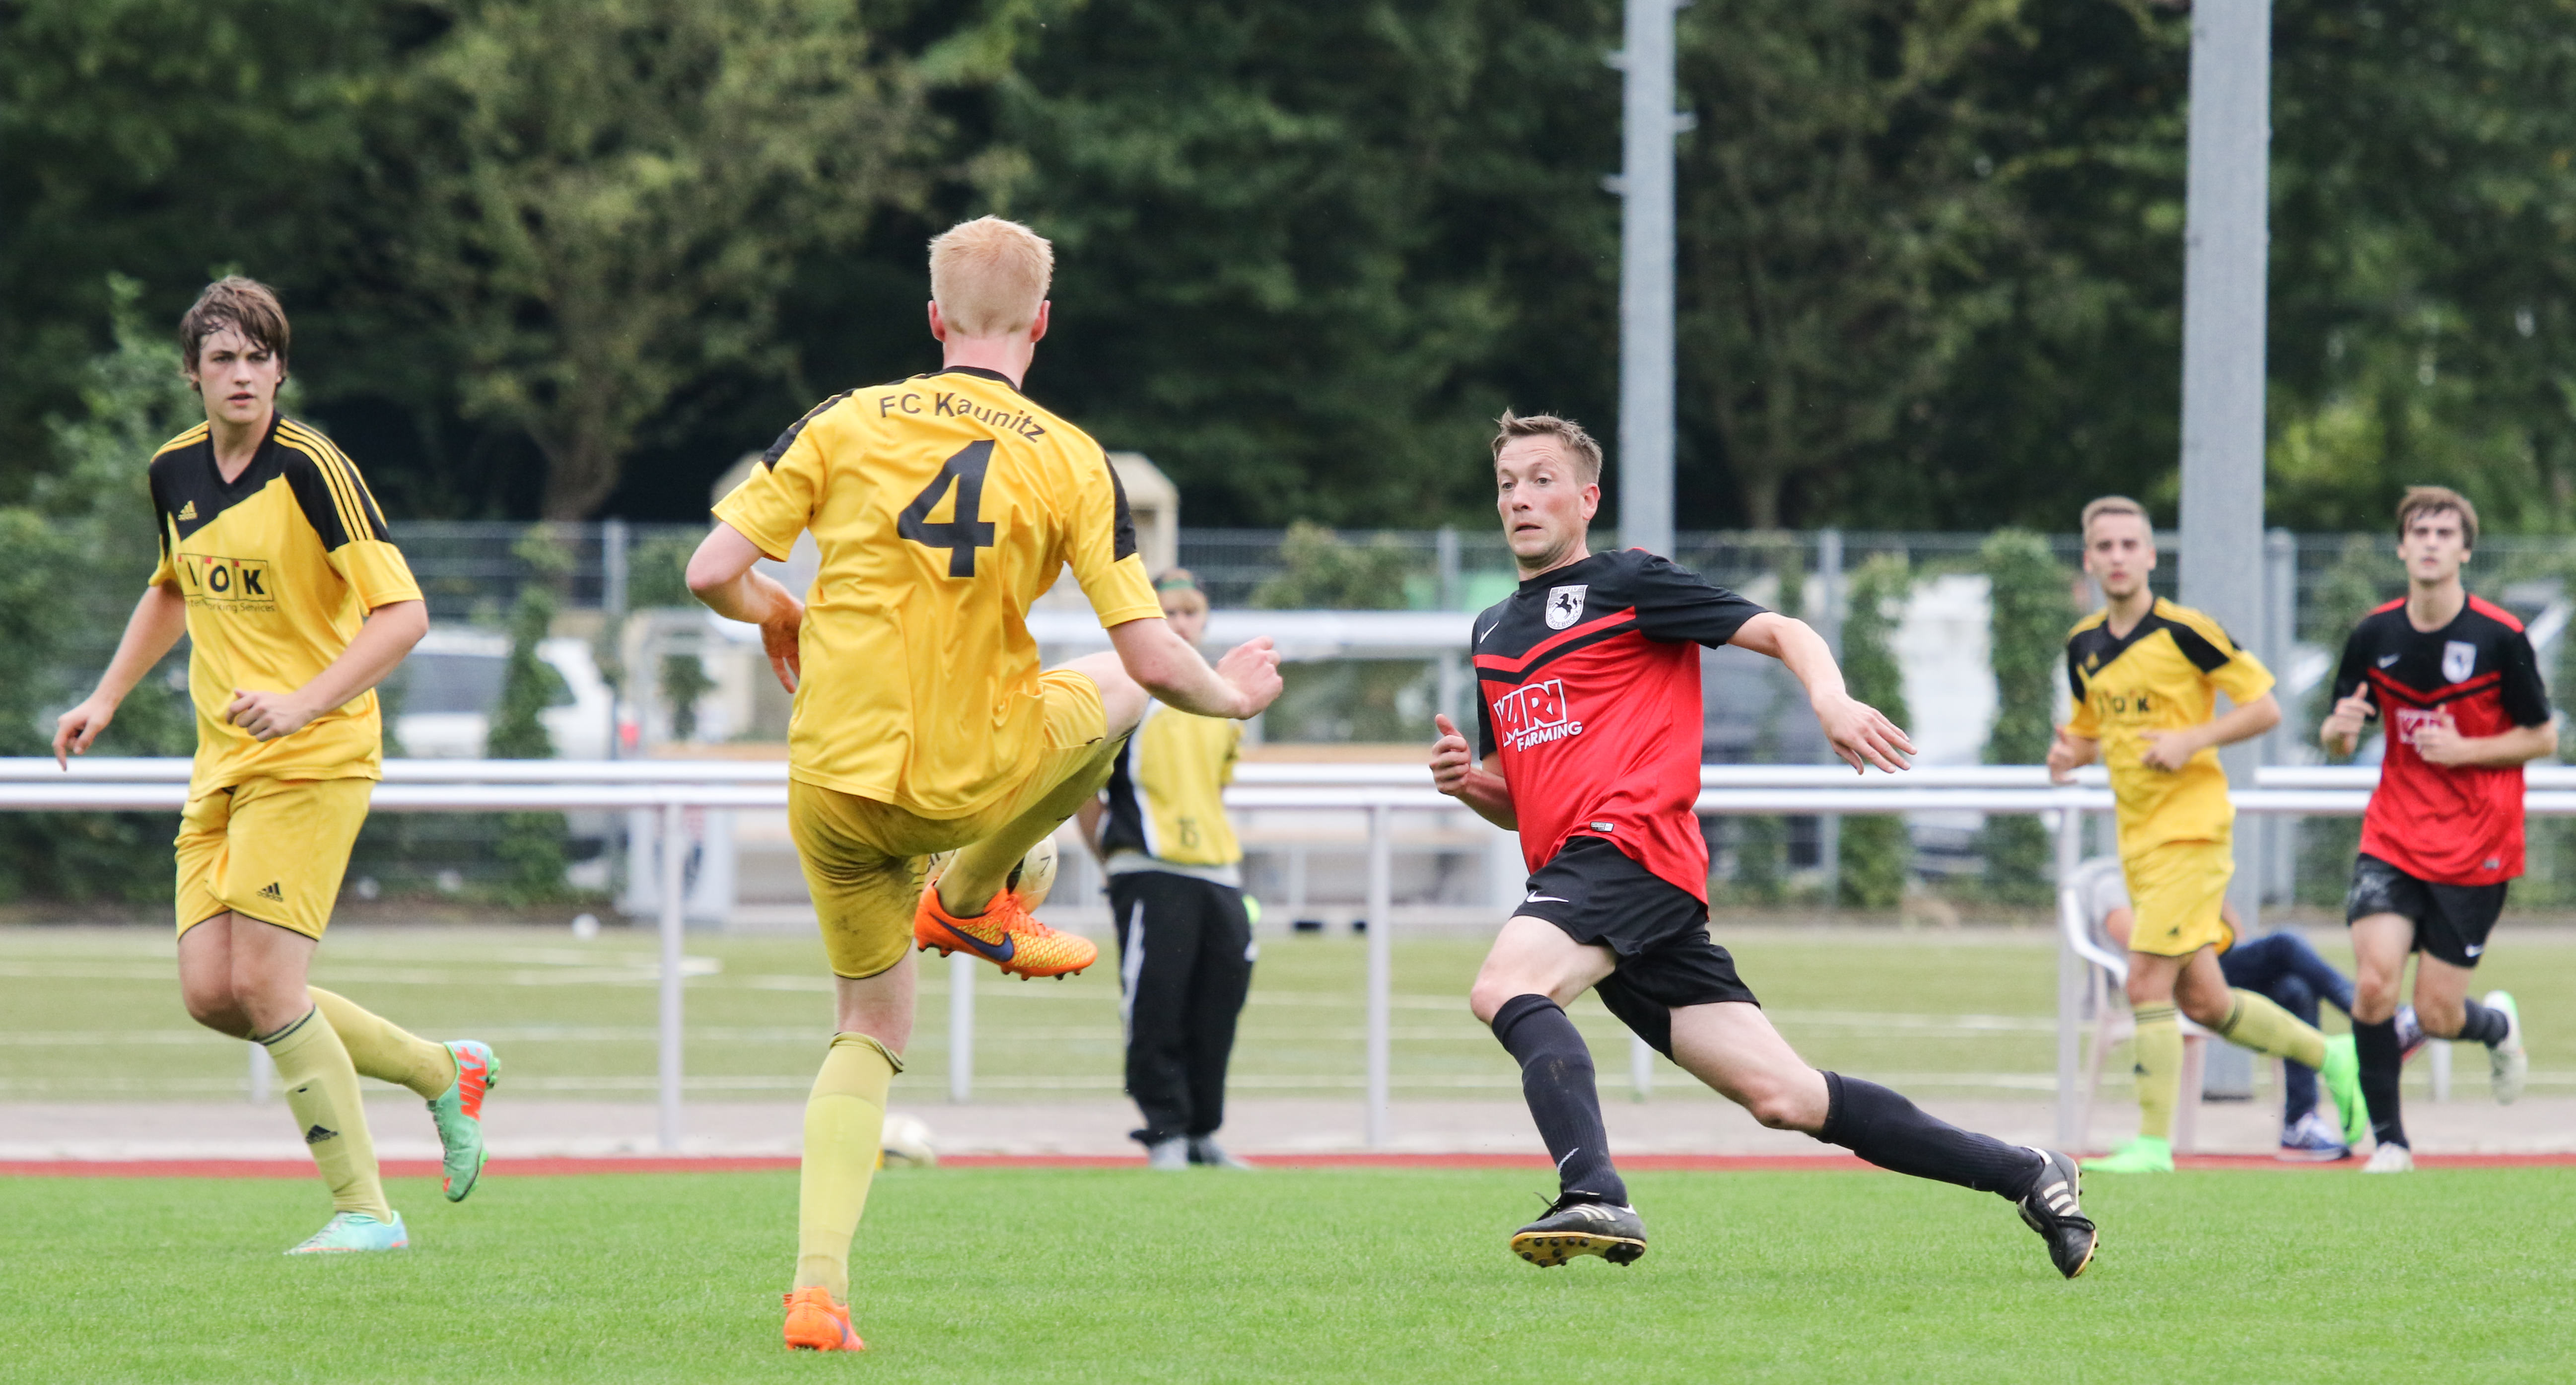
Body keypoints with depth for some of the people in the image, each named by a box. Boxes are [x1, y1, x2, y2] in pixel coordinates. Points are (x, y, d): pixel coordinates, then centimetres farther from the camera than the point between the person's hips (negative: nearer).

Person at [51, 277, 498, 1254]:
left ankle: (363, 1210, -4)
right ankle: (443, 1071, 18)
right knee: (210, 993, -1)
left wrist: (306, 700, -27)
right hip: (221, 764, 7)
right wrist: (107, 698, 24)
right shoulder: (175, 472, 9)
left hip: (314, 759, -7)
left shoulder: (312, 468, -14)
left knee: (264, 985, -15)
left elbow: (403, 613, -17)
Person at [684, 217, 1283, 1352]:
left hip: (834, 784, 2)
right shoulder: (1071, 464, -6)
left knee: (869, 1031, 18)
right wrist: (1233, 697, 13)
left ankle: (817, 1284, 0)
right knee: (1111, 688, 27)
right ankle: (969, 899, 33)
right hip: (972, 782, -2)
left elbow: (714, 574, -5)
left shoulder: (843, 426, -3)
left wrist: (779, 616, 18)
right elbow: (1153, 657, -9)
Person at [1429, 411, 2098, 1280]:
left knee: (1504, 987, -31)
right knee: (1784, 1098, 1)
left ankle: (1595, 1198, -44)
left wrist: (1831, 700, -21)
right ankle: (2027, 1175, 7)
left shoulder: (1625, 584, 4)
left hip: (1629, 846, -7)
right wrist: (1466, 781, 10)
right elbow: (1517, 798, 33)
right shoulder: (1494, 632, 26)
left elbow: (1783, 633, 0)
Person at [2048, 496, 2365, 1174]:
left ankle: (2153, 1142, -6)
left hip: (2191, 830, -7)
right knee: (2203, 1001, 9)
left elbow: (2265, 708, -7)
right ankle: (2330, 1056, 29)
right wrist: (2072, 751, 1)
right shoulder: (2083, 646, 9)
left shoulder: (2184, 632, -11)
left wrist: (2193, 740, -19)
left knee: (2147, 983, -14)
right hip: (2139, 838, 7)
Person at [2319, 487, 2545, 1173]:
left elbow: (2543, 737, -3)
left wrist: (2462, 750, -16)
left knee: (2437, 1014, 0)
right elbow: (2338, 736, 9)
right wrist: (2339, 729, -15)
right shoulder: (2375, 635, -2)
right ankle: (2388, 1140, -2)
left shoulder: (2500, 638, -11)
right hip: (2392, 839, 2)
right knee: (2374, 983, -17)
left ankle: (2498, 1026, 37)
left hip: (2475, 850, -2)